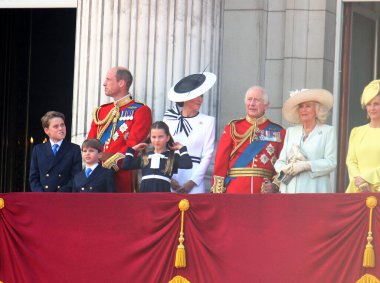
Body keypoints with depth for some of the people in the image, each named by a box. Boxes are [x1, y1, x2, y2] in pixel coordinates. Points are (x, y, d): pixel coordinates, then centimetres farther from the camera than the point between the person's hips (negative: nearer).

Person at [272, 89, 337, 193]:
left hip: (315, 190, -3)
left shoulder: (328, 131, 8)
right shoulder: (291, 131, 20)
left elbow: (331, 162, -3)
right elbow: (280, 161, 16)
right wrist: (284, 169, -8)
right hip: (291, 190, 3)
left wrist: (306, 165, -14)